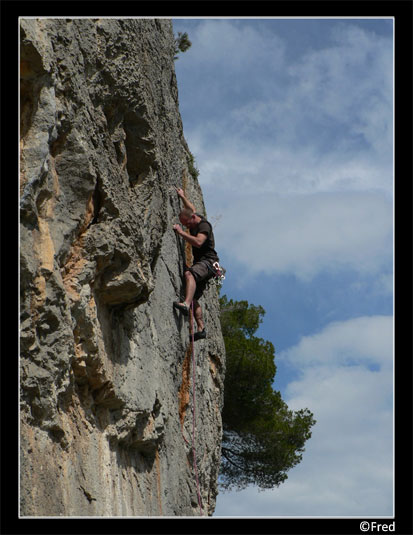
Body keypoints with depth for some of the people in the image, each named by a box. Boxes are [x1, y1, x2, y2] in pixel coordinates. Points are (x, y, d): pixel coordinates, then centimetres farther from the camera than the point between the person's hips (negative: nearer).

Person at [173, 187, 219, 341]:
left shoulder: (204, 225, -10)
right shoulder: (194, 223, 17)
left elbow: (198, 242, -27)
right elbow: (192, 208, 41)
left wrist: (181, 232, -21)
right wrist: (182, 196, 46)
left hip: (208, 261, -10)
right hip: (200, 263, 10)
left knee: (189, 274, -38)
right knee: (194, 297, 1)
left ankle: (186, 304, -58)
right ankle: (201, 328, -2)